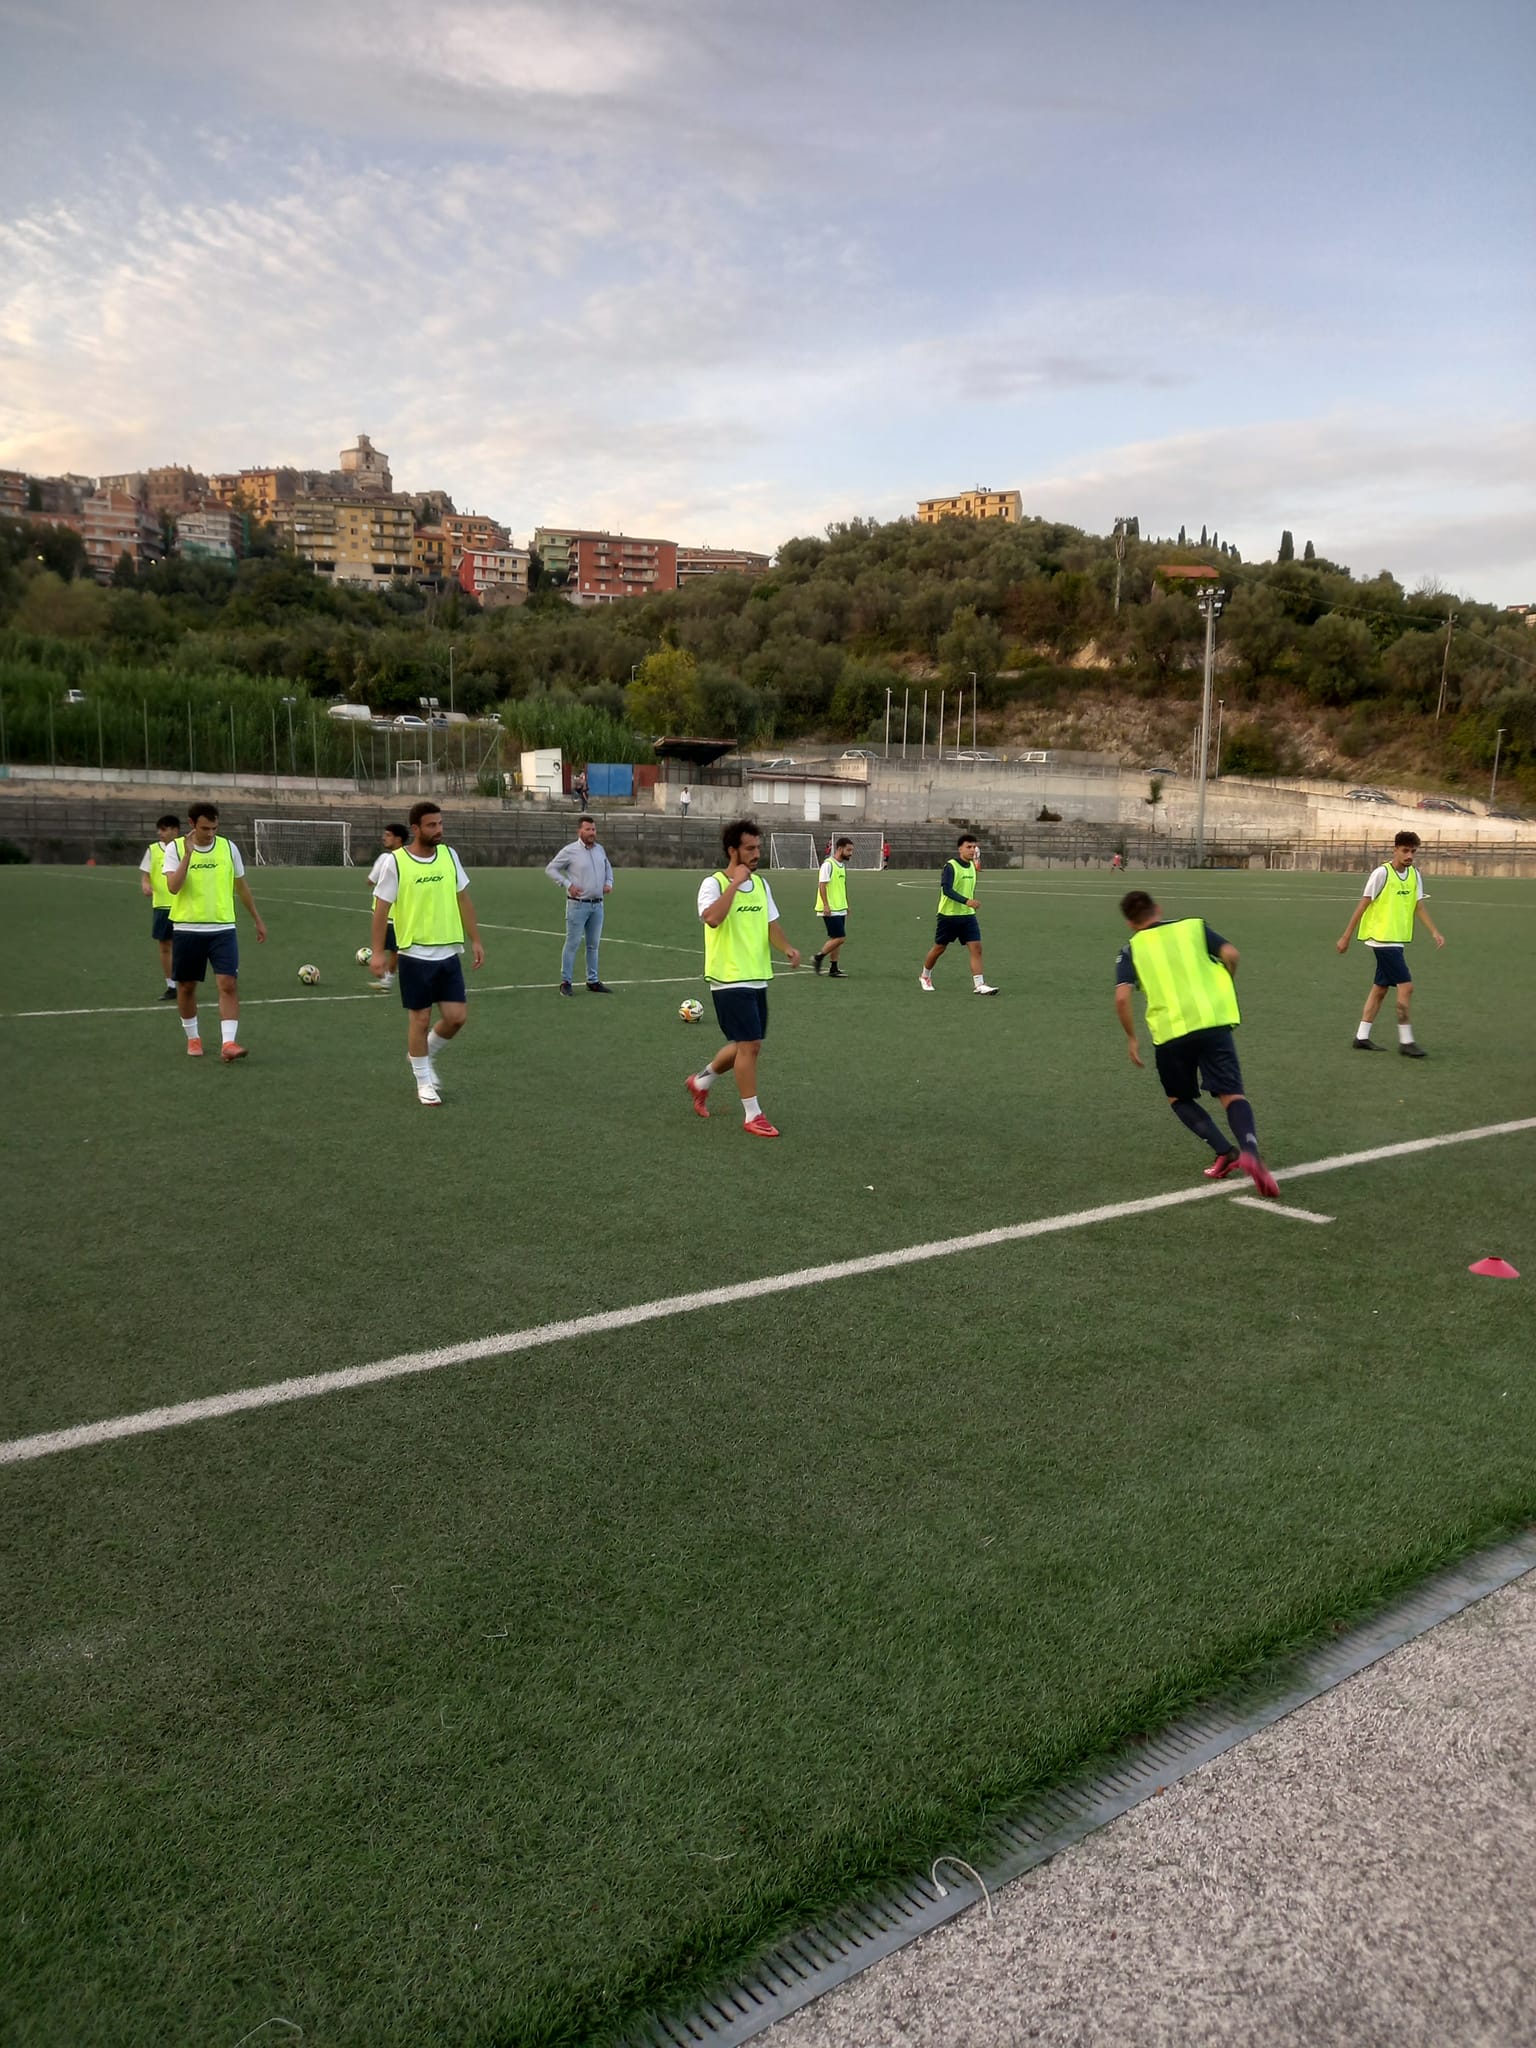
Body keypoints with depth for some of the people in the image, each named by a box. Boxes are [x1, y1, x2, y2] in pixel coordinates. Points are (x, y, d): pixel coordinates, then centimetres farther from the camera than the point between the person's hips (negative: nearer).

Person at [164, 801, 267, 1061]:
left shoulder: (228, 847, 3)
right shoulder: (175, 848, -4)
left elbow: (241, 886, 15)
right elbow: (173, 887, -18)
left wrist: (257, 920, 18)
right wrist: (188, 853, -23)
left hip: (222, 928, 1)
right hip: (187, 929, -1)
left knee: (228, 984, -12)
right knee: (186, 986, 10)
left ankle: (228, 1042, -13)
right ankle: (192, 1037, 29)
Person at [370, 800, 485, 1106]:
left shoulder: (449, 855, 3)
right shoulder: (396, 862, -10)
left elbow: (463, 900, 11)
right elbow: (381, 908, -6)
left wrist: (475, 940, 9)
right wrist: (377, 952, -10)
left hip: (449, 952, 4)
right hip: (415, 954, -4)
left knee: (456, 1017, 2)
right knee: (420, 1018, 4)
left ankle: (425, 1055, 30)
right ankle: (424, 1081, 20)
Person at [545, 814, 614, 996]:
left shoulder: (599, 849, 9)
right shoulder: (570, 851, -9)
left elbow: (607, 868, 25)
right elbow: (550, 869, -4)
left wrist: (609, 883, 6)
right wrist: (568, 884, -13)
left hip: (597, 905, 6)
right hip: (578, 904, -6)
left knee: (593, 945, 11)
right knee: (573, 943, -4)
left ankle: (592, 982, 19)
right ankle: (565, 981, 3)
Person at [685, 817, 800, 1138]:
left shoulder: (761, 883, 10)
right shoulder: (714, 883, -12)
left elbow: (771, 924, 11)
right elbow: (712, 918, -30)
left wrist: (787, 948, -8)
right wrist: (735, 882, -26)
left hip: (757, 978, 8)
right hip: (730, 979, -8)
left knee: (746, 1045, 15)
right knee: (749, 1045, -8)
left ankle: (700, 1082, 38)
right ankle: (752, 1116, 3)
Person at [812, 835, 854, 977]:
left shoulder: (842, 865, 14)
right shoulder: (828, 864, -14)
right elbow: (822, 885, -17)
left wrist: (845, 906, 22)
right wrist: (826, 905, -22)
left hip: (840, 909, 9)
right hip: (830, 910, -9)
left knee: (837, 939, 9)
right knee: (839, 937, -11)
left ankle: (833, 968, 14)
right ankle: (818, 958, 5)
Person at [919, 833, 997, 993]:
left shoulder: (972, 866, 8)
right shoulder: (951, 866, -14)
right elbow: (947, 890, -25)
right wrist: (966, 901, -33)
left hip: (968, 915, 5)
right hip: (948, 915, -5)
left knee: (976, 947, -8)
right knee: (939, 948, 8)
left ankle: (979, 985, -9)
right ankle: (925, 977, 31)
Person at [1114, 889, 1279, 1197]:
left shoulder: (1132, 949, 10)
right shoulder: (1193, 926, 14)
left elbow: (1122, 998, -4)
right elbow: (1231, 954, 0)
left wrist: (1132, 1039, 8)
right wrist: (1222, 985, 19)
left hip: (1170, 1033, 0)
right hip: (1213, 1022, 1)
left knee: (1179, 1098, 21)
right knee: (1232, 1095, 0)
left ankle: (1225, 1152, 3)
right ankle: (1250, 1152, -29)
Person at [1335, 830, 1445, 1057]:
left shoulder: (1415, 875, 8)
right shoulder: (1381, 873, -13)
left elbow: (1418, 907, 8)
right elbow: (1362, 905, -10)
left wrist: (1434, 932, -6)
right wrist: (1346, 937, -8)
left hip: (1398, 940, 8)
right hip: (1382, 938, -8)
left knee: (1380, 988, 11)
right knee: (1406, 986, -11)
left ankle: (1361, 1037, 18)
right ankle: (1406, 1041, -5)